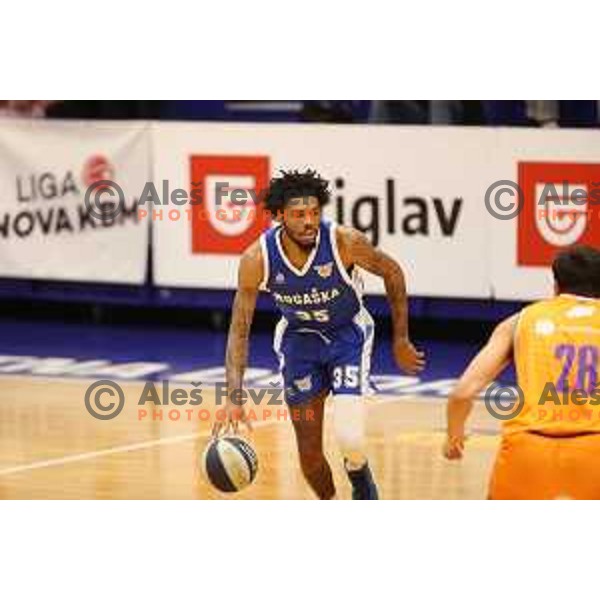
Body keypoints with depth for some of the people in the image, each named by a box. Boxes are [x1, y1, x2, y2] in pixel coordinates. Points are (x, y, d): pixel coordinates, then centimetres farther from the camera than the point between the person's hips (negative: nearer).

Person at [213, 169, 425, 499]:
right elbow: (240, 330, -17)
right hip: (299, 338, 2)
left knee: (349, 440, -20)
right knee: (309, 453, 4)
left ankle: (360, 477, 17)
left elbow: (392, 273, -10)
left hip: (348, 334, -2)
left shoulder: (345, 241, -29)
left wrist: (401, 341, -4)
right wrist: (233, 399, -26)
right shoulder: (257, 258, -25)